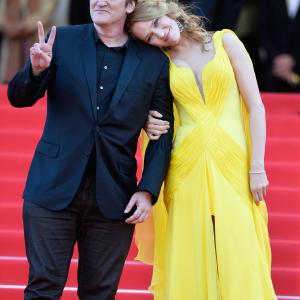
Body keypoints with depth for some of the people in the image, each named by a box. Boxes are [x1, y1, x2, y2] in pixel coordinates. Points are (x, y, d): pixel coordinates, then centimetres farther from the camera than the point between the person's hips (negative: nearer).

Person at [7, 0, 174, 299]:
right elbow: (19, 97, 1)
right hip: (54, 188, 0)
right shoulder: (62, 40, 4)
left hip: (113, 199, 0)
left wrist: (148, 190, -6)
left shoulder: (154, 61, 3)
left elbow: (162, 134, 5)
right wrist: (37, 69, -21)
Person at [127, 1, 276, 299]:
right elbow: (151, 114, 21)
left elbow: (255, 106, 1)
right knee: (191, 263, -1)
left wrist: (257, 168, -6)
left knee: (239, 260, -6)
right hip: (187, 169, 2)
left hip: (233, 164, -1)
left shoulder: (225, 41, 3)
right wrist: (149, 124, -3)